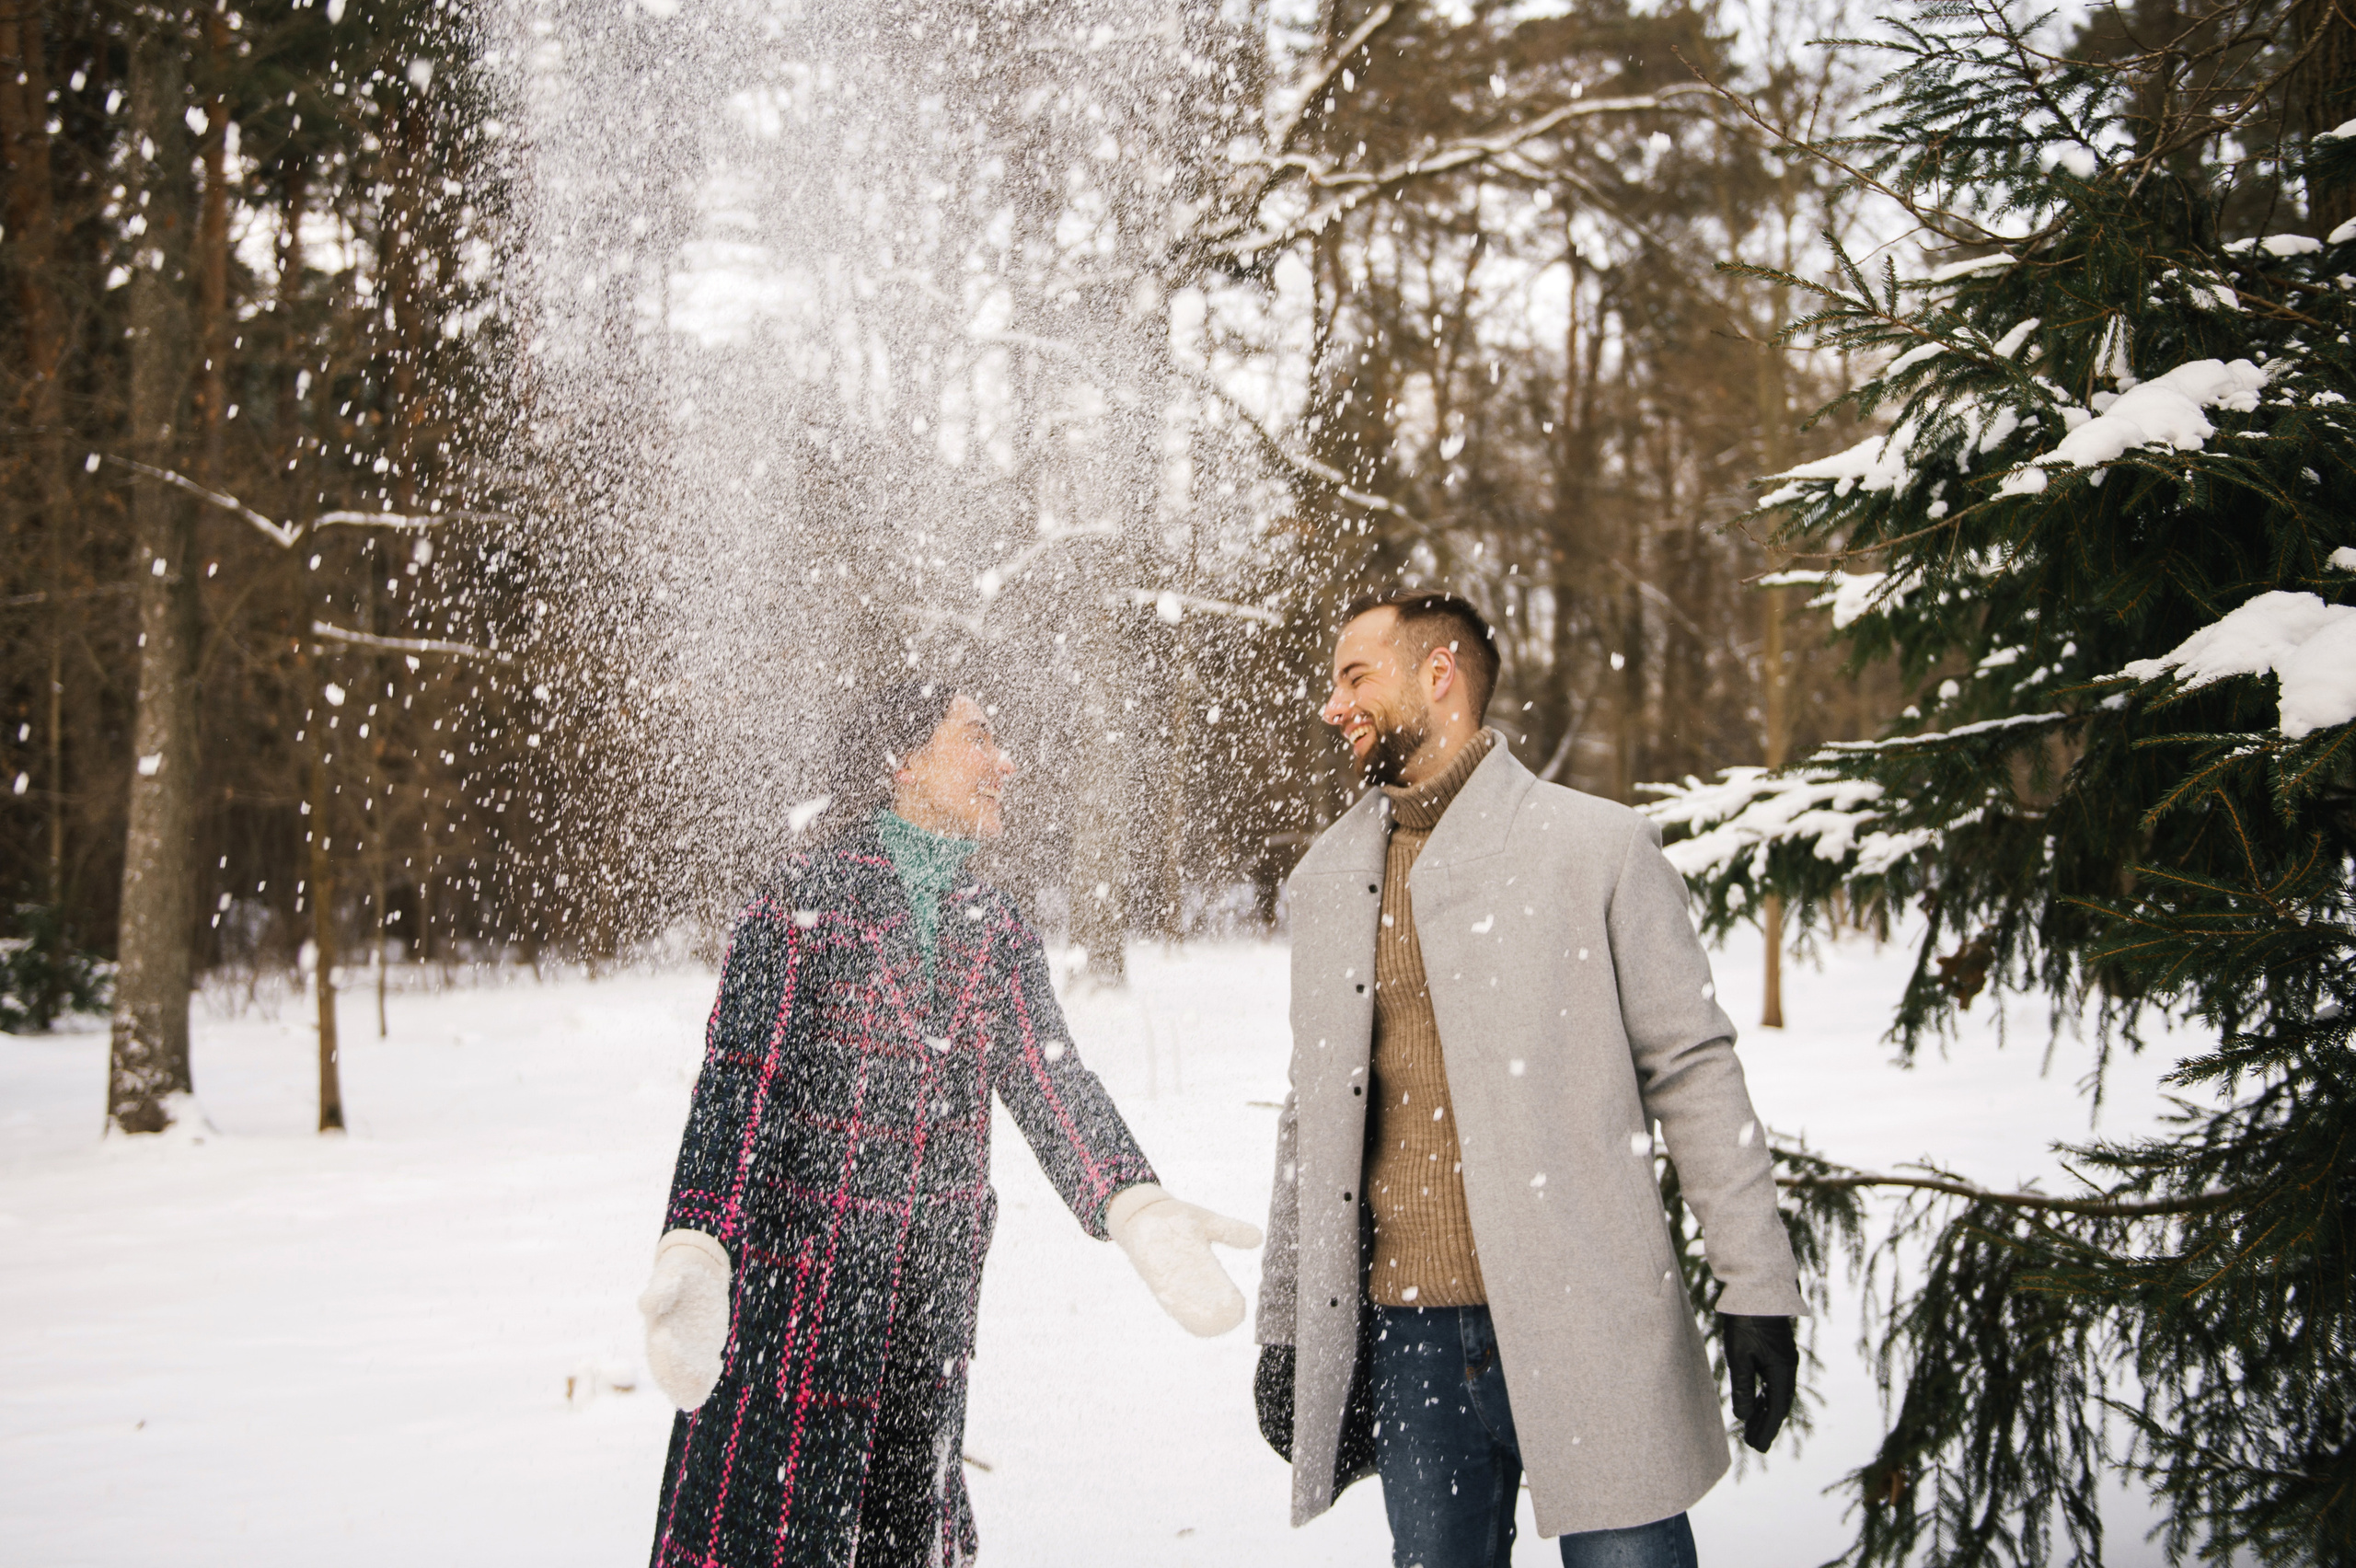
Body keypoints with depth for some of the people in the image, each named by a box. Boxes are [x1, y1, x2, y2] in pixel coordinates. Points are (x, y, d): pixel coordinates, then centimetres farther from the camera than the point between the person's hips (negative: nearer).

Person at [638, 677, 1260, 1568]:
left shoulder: (993, 929, 11)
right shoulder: (802, 903, -7)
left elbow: (1050, 1082, 0)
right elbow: (735, 1085, -16)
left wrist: (1138, 1211, -17)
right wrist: (696, 1250, -29)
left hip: (929, 1307, 6)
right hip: (796, 1283, -5)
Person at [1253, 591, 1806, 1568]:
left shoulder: (1597, 845, -1)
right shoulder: (1327, 880, 13)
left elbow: (1692, 1072, -2)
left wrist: (1757, 1292, -6)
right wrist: (1285, 1324, 15)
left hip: (1581, 1324, -4)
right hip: (1407, 1334, 4)